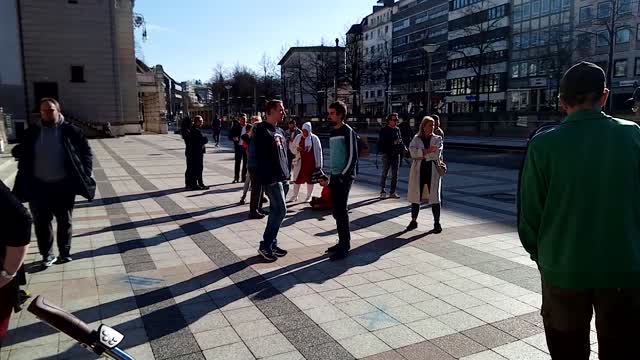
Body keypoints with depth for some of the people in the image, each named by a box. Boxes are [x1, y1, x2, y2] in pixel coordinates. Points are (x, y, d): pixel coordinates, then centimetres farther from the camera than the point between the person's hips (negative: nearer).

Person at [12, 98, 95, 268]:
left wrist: (85, 174, -6)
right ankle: (47, 255, 20)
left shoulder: (70, 131, -4)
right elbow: (22, 153, 14)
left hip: (63, 186, -2)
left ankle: (65, 253, 23)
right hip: (38, 186, 2)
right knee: (41, 222, 6)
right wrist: (17, 152, -8)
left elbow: (86, 151, 1)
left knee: (64, 221, 9)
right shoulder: (32, 133, 4)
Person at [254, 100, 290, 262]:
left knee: (276, 211, 11)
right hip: (271, 178, -9)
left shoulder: (280, 131, 17)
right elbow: (260, 156, -18)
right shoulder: (262, 130, -10)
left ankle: (272, 244, 19)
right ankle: (265, 246, -2)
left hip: (282, 178, 9)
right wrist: (268, 177, -22)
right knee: (280, 210, -12)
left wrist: (287, 175, 16)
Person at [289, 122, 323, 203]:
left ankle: (309, 196, 21)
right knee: (297, 179, 6)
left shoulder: (314, 138, -6)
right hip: (300, 162, 2)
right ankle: (294, 196, 19)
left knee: (310, 179, 8)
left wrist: (319, 164, -6)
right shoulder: (298, 137, 2)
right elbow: (292, 147, 11)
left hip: (311, 162, -2)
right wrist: (296, 149, -13)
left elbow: (318, 151, -4)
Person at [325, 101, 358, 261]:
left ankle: (344, 247, -1)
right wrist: (332, 175, 17)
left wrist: (343, 175, -17)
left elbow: (353, 156, -14)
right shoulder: (332, 132, 14)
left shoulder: (348, 131, -9)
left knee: (341, 211, -8)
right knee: (337, 211, 10)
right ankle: (342, 242, 20)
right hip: (335, 176, 8)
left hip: (344, 177, -8)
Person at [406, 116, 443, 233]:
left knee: (434, 197, 1)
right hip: (418, 171, 1)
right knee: (415, 196, 7)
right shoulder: (416, 139, 7)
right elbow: (413, 152, -11)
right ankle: (413, 221, 22)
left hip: (433, 171, -1)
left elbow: (437, 154, -12)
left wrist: (422, 154, -13)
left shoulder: (437, 139, 5)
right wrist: (427, 151, -18)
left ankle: (437, 223, 11)